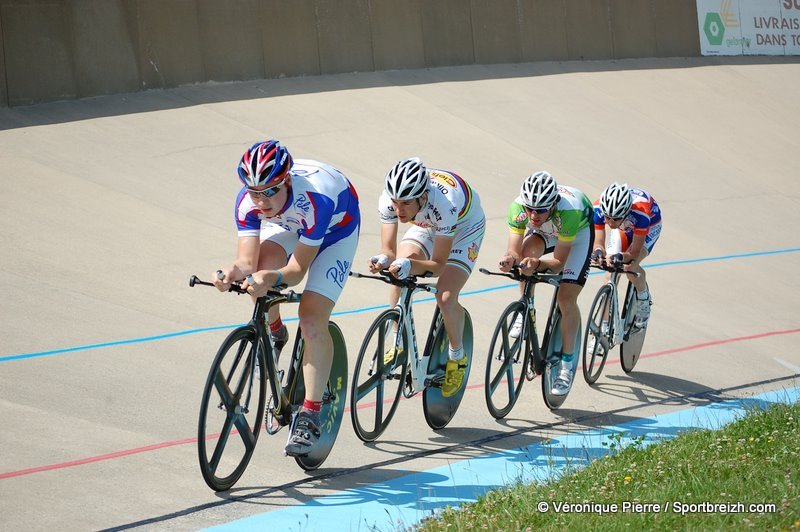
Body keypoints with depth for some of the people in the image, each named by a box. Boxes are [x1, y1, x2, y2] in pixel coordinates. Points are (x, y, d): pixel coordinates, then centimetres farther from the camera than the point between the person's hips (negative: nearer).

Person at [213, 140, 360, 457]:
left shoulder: (315, 199, -42)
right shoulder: (248, 200, -30)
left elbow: (297, 269, -38)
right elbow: (247, 260, -33)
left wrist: (272, 278, -59)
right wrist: (234, 272, -56)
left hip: (336, 227, -4)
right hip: (286, 225, 4)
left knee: (312, 318, -18)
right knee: (264, 261, -30)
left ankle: (311, 416, -12)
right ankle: (273, 334, 2)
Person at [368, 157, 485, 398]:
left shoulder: (443, 204, -43)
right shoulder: (388, 200, -31)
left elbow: (438, 265, -35)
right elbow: (389, 250, -25)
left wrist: (410, 265, -53)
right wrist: (383, 260, -48)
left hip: (465, 225, -5)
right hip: (426, 225, 5)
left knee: (446, 298, -20)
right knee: (399, 275, -20)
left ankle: (457, 356, 7)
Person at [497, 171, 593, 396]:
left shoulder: (568, 210, -43)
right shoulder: (518, 207, -34)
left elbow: (559, 262, -35)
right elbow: (515, 251, -30)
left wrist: (538, 264, -54)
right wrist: (510, 259, -53)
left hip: (579, 229, -3)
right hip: (544, 232, 3)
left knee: (567, 299, -14)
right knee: (528, 251, -31)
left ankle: (567, 364, -1)